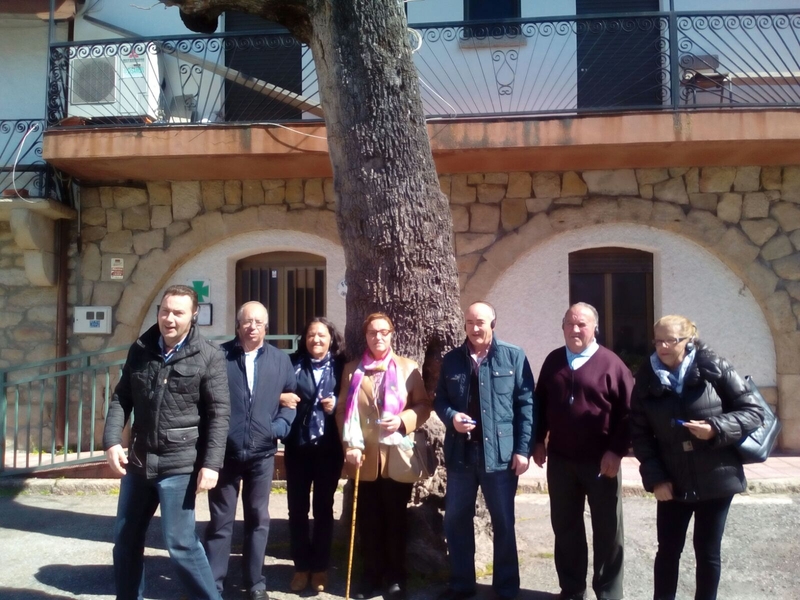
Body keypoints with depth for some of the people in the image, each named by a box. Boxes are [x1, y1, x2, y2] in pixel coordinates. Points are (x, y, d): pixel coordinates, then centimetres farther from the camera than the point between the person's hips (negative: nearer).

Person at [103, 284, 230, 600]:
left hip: (179, 464, -5)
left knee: (180, 544, -2)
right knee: (125, 539, 17)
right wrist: (112, 441, -4)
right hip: (138, 461, 6)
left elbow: (219, 413, -9)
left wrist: (211, 464, -15)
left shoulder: (209, 356, -8)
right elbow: (121, 399, 10)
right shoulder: (140, 350, 6)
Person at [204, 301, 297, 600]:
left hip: (262, 453, 2)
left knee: (258, 519, 13)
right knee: (220, 521, 8)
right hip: (225, 452, -2)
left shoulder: (280, 359, 6)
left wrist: (281, 425, -3)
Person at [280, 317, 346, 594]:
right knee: (297, 508, 7)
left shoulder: (341, 366, 1)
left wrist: (337, 404, -15)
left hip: (329, 448, -1)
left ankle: (320, 567, 23)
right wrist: (281, 397, -15)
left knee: (324, 508, 10)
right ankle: (302, 566, 22)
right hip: (298, 446, 1)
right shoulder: (293, 363, 3)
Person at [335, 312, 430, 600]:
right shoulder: (352, 369, 8)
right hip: (363, 458, 1)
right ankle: (371, 574, 24)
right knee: (367, 521, 9)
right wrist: (349, 445, -9)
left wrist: (402, 420, -16)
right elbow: (342, 411, 3)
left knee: (395, 520, 9)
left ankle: (395, 576, 23)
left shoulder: (408, 367, 5)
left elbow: (424, 405, 2)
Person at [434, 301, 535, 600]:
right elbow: (439, 400, 11)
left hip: (500, 453, -3)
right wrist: (451, 416, -12)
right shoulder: (451, 359, 6)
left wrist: (523, 449, -9)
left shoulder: (514, 357, -2)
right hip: (460, 452, 3)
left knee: (503, 523, 10)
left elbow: (526, 405, -4)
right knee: (456, 521, 11)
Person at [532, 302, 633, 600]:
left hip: (601, 461, -4)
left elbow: (628, 412, -9)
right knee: (565, 528, 13)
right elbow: (540, 403, 13)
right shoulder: (553, 361, 7)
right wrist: (538, 441, 7)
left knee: (607, 530, 9)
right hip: (560, 460, 4)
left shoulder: (611, 363, -7)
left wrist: (616, 451, -14)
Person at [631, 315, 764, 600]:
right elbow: (640, 434, 1)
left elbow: (753, 411, -5)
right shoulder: (647, 379, -1)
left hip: (716, 479, -2)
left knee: (708, 552, 10)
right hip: (673, 482, 2)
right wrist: (654, 477, -7)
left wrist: (716, 428, -21)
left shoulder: (714, 368, -8)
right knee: (668, 549, 10)